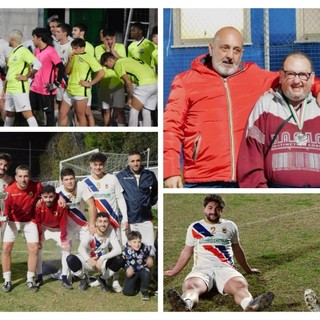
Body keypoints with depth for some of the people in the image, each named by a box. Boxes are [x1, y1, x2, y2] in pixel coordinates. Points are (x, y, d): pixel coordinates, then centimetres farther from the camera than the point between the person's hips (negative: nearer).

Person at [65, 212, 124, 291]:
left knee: (120, 259, -27)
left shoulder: (110, 231, -15)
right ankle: (84, 278, 3)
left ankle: (102, 279, 2)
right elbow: (81, 248, -36)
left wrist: (102, 258, -35)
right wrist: (88, 259, -57)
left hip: (102, 263, 1)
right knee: (70, 259, -29)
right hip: (88, 261, -1)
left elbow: (118, 249, -23)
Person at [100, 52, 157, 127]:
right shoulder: (128, 59, 26)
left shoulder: (118, 65, 0)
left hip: (145, 85, -8)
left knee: (134, 111, -1)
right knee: (146, 112, 13)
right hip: (155, 82, 8)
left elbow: (128, 82, -6)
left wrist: (129, 98, 2)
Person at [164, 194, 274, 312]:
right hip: (202, 268, -1)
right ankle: (185, 305, -74)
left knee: (240, 285, -38)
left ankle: (250, 306, -70)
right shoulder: (194, 227, 18)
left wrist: (248, 269, 40)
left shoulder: (230, 226, 20)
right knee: (191, 286, -40)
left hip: (225, 268, 1)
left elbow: (237, 249, 32)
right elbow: (187, 251, 28)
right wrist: (174, 271, 32)